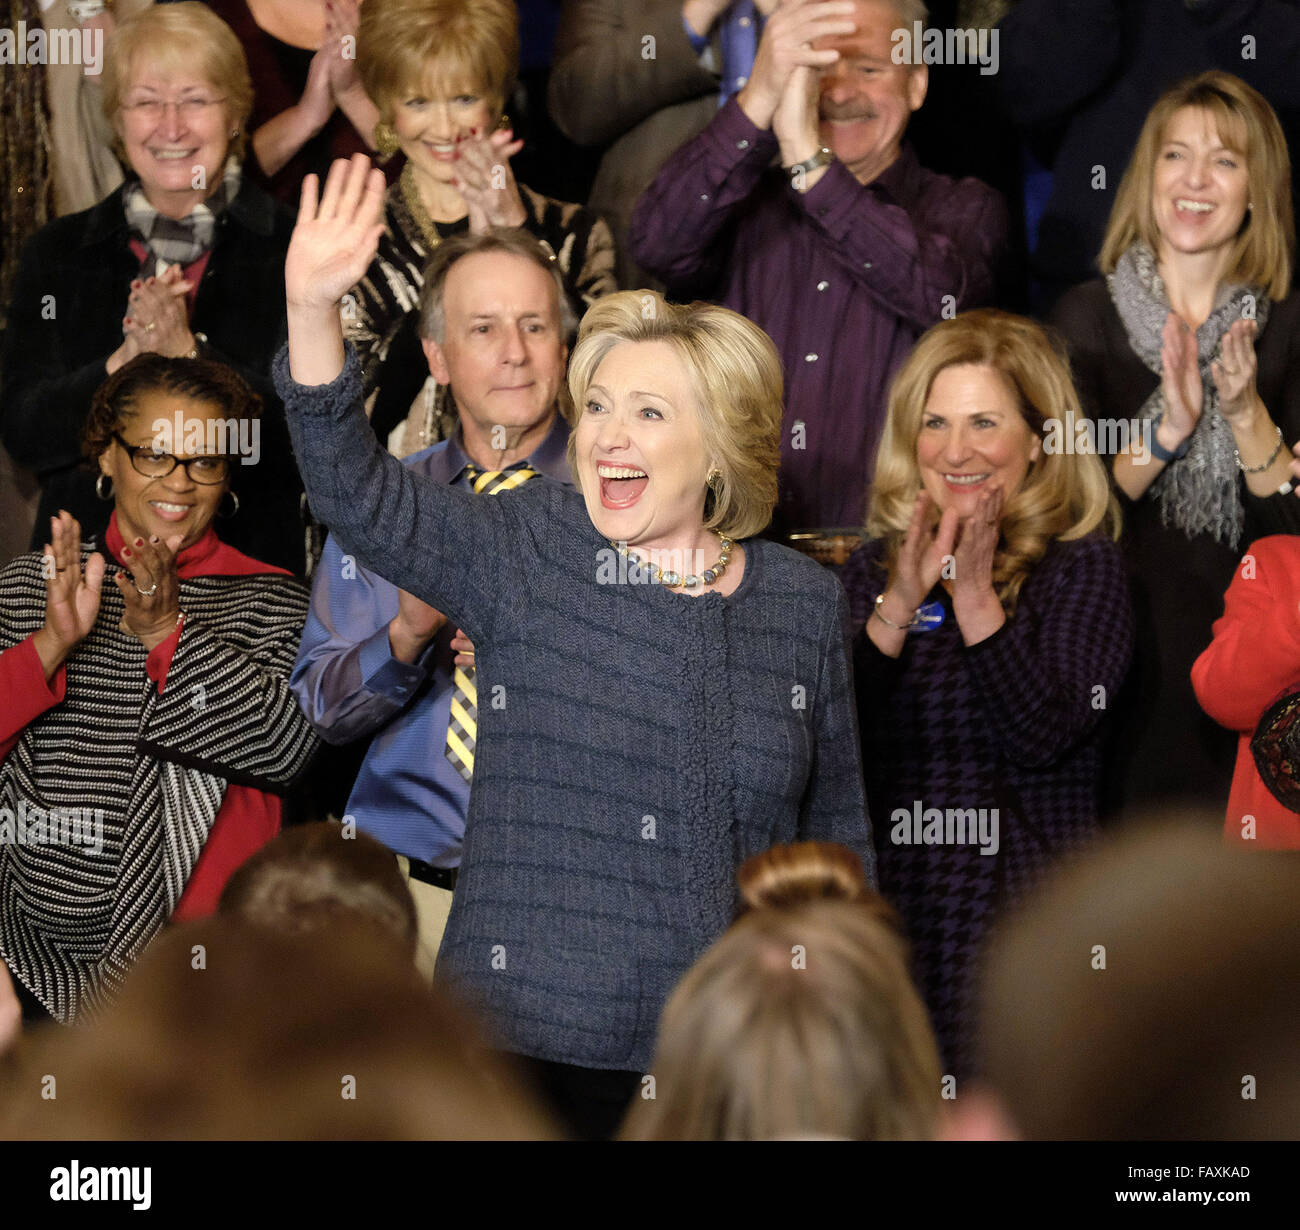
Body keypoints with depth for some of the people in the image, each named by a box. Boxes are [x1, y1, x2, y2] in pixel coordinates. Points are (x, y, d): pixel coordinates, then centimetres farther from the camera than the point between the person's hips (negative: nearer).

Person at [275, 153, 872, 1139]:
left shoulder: (802, 603, 8)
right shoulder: (524, 557, 2)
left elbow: (839, 830, 14)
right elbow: (359, 495, -13)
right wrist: (313, 310, -26)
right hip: (537, 1039, -1)